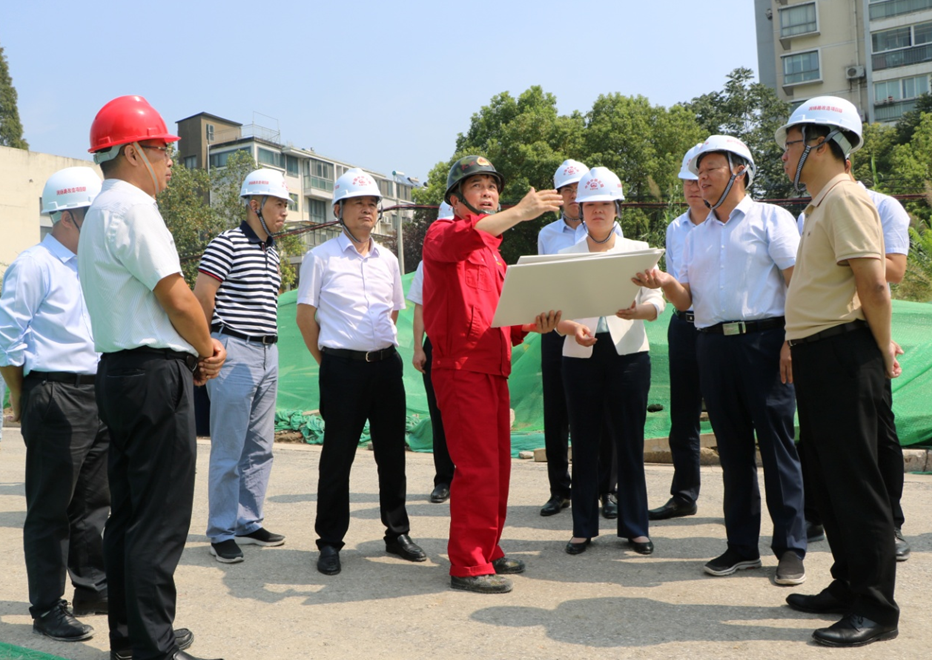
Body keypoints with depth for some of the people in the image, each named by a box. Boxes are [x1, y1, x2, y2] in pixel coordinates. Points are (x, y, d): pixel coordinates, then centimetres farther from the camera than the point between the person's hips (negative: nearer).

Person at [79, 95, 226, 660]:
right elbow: (178, 298, -16)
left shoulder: (101, 211, 21)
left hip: (119, 374, 11)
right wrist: (208, 349, 2)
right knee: (159, 523, -5)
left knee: (128, 515, 16)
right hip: (156, 376, -11)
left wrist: (199, 350, 10)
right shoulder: (133, 206, -12)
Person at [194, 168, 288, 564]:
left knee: (260, 448, 12)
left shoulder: (272, 253, 16)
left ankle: (249, 523, 23)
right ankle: (222, 533, 9)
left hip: (268, 354, 8)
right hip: (234, 353, -8)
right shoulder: (227, 244, -9)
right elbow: (201, 300, -11)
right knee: (228, 449, -1)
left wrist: (268, 346, 17)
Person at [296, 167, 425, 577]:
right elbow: (305, 315, 0)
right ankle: (329, 542, 14)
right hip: (342, 366, -4)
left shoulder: (388, 260, 12)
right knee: (338, 455, 2)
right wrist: (328, 362, 2)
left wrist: (382, 351, 14)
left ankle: (397, 532, 23)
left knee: (392, 451, 9)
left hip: (386, 363, 5)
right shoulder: (320, 257, -1)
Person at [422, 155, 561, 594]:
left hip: (494, 369, 9)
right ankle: (468, 565, 1)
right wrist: (518, 213, -37)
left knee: (498, 466, 13)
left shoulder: (493, 253, 25)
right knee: (477, 467, -9)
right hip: (461, 367, -9)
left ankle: (488, 552, 25)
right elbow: (457, 240, -28)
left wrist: (532, 324, 4)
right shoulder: (443, 233, -1)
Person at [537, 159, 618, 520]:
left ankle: (607, 489, 11)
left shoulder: (610, 229, 7)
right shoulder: (547, 234, 14)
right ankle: (559, 490, 15)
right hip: (558, 328, 2)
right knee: (556, 411, 4)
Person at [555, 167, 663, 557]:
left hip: (628, 354, 0)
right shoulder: (566, 256, 9)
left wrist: (635, 311, -24)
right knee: (584, 443, 5)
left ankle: (634, 527, 16)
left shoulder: (637, 250, 8)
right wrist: (574, 328, -21)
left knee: (630, 443, 3)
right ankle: (583, 527, 16)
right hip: (580, 357, 1)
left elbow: (656, 302, -1)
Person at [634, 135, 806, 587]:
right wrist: (664, 283, -8)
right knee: (732, 448, 8)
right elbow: (686, 300, 14)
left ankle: (791, 548, 6)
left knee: (776, 443, -3)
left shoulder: (770, 219, 5)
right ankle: (742, 546, 16)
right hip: (713, 344, 5)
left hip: (763, 339, -5)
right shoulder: (696, 236, 20)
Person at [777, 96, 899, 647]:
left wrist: (884, 352, -12)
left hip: (843, 356, -10)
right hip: (817, 357, 10)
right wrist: (797, 348, 19)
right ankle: (848, 586, 29)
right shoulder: (822, 204, 18)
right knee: (827, 478, 16)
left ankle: (877, 610, 8)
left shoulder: (844, 197, -13)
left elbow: (874, 283, -21)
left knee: (855, 481, -3)